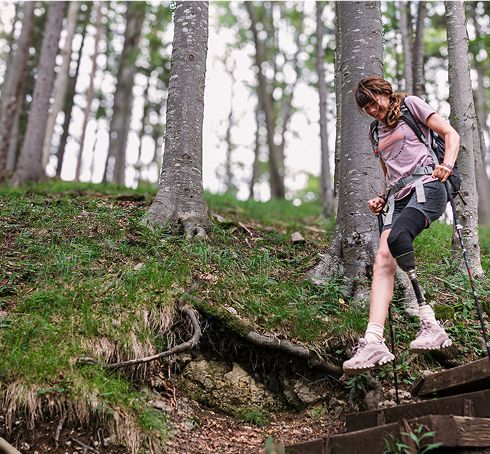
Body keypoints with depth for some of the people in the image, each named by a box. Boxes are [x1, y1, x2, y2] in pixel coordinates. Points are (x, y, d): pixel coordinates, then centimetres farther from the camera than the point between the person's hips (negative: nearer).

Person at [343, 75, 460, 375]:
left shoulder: (410, 104, 12)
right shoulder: (378, 131, 29)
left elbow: (451, 134, 5)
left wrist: (447, 164, -14)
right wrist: (381, 199, 14)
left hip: (426, 186, -6)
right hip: (399, 197, 6)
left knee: (396, 239, -33)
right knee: (383, 259, -17)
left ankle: (431, 325, -30)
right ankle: (374, 341, -29)